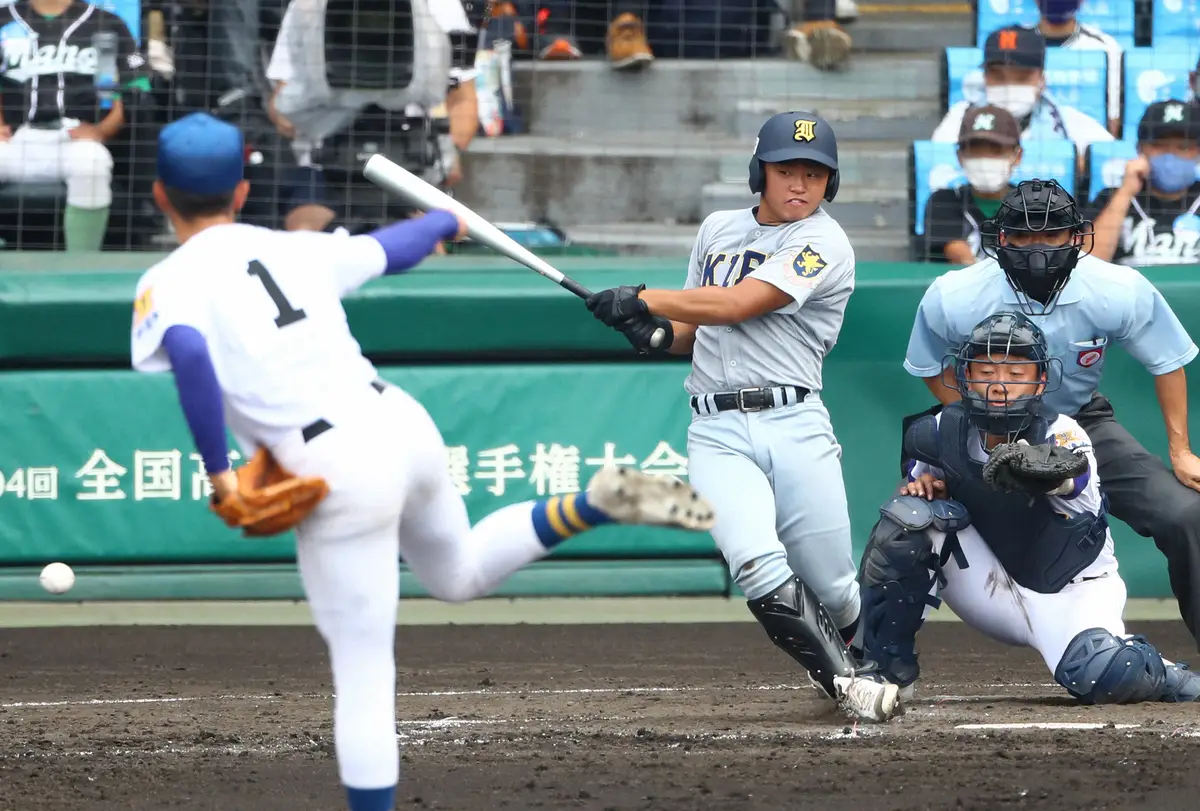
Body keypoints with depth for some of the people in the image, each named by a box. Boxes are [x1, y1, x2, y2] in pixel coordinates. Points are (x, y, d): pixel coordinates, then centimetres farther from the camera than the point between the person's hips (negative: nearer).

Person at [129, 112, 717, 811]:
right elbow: (392, 248, 30)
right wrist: (447, 222, 53)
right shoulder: (294, 249, 15)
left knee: (363, 677, -1)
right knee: (462, 574, 33)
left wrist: (218, 476, -19)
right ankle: (601, 502, 16)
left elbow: (188, 354, -24)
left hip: (340, 472, -6)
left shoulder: (168, 285, -2)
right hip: (403, 421, 6)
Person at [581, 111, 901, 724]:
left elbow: (734, 305, -14)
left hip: (793, 425, -3)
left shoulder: (824, 244, -4)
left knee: (834, 591, -2)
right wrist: (659, 334, 2)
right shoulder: (718, 230, 17)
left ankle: (869, 661, 32)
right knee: (760, 570, -23)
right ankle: (850, 686, -11)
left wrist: (641, 301, -8)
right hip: (716, 434, 3)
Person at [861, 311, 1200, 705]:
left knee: (1103, 674, -35)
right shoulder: (942, 433, -11)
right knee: (907, 516, -20)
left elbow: (1075, 476, -47)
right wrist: (923, 486, -16)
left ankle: (1158, 675, 4)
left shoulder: (1063, 435, -22)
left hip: (1071, 593, -3)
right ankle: (886, 669, -10)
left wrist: (1045, 471, -70)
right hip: (995, 594, 3)